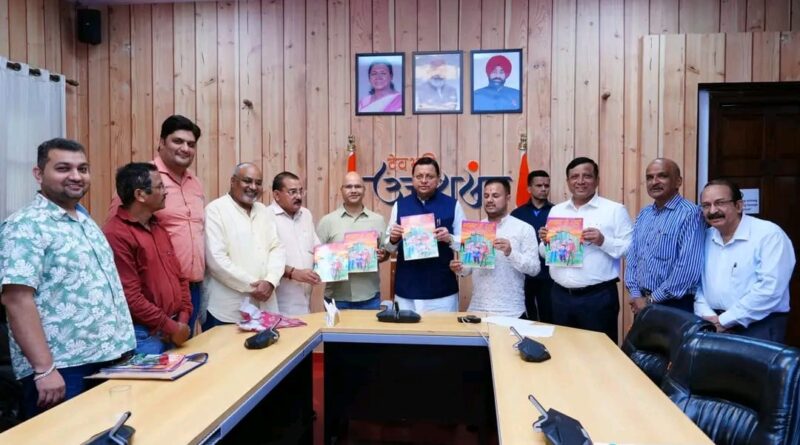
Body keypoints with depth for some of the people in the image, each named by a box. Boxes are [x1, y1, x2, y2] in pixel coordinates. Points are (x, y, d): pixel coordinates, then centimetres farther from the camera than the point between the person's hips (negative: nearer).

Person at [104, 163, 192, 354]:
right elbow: (129, 296, -19)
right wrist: (170, 326, -12)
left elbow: (179, 275, 14)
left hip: (174, 330, 8)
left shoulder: (158, 227, 11)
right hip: (144, 335, -8)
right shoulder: (116, 235, -16)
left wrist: (183, 319, 3)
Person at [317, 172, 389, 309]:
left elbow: (387, 251, 12)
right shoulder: (327, 221, 1)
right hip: (337, 298, -2)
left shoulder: (378, 220, 8)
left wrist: (382, 255, -9)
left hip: (370, 297, 2)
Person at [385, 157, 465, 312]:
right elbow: (389, 247, 12)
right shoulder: (400, 205, 8)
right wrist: (393, 239, -10)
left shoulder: (453, 205, 1)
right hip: (407, 290, 2)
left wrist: (449, 239, -18)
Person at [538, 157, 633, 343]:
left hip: (599, 296, -4)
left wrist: (603, 241, -22)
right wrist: (545, 241, -6)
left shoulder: (615, 210, -3)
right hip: (561, 295, 5)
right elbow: (544, 253, 15)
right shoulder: (556, 210, 12)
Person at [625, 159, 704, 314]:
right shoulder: (643, 215, 10)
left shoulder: (690, 214, -13)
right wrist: (636, 295, -3)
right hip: (642, 304, 6)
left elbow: (688, 269, -20)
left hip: (676, 306, -6)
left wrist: (651, 300, -14)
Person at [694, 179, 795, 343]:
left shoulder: (769, 234, -10)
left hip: (758, 328, -5)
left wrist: (724, 320, -17)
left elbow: (770, 288, -19)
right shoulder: (705, 238, 8)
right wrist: (707, 316, -7)